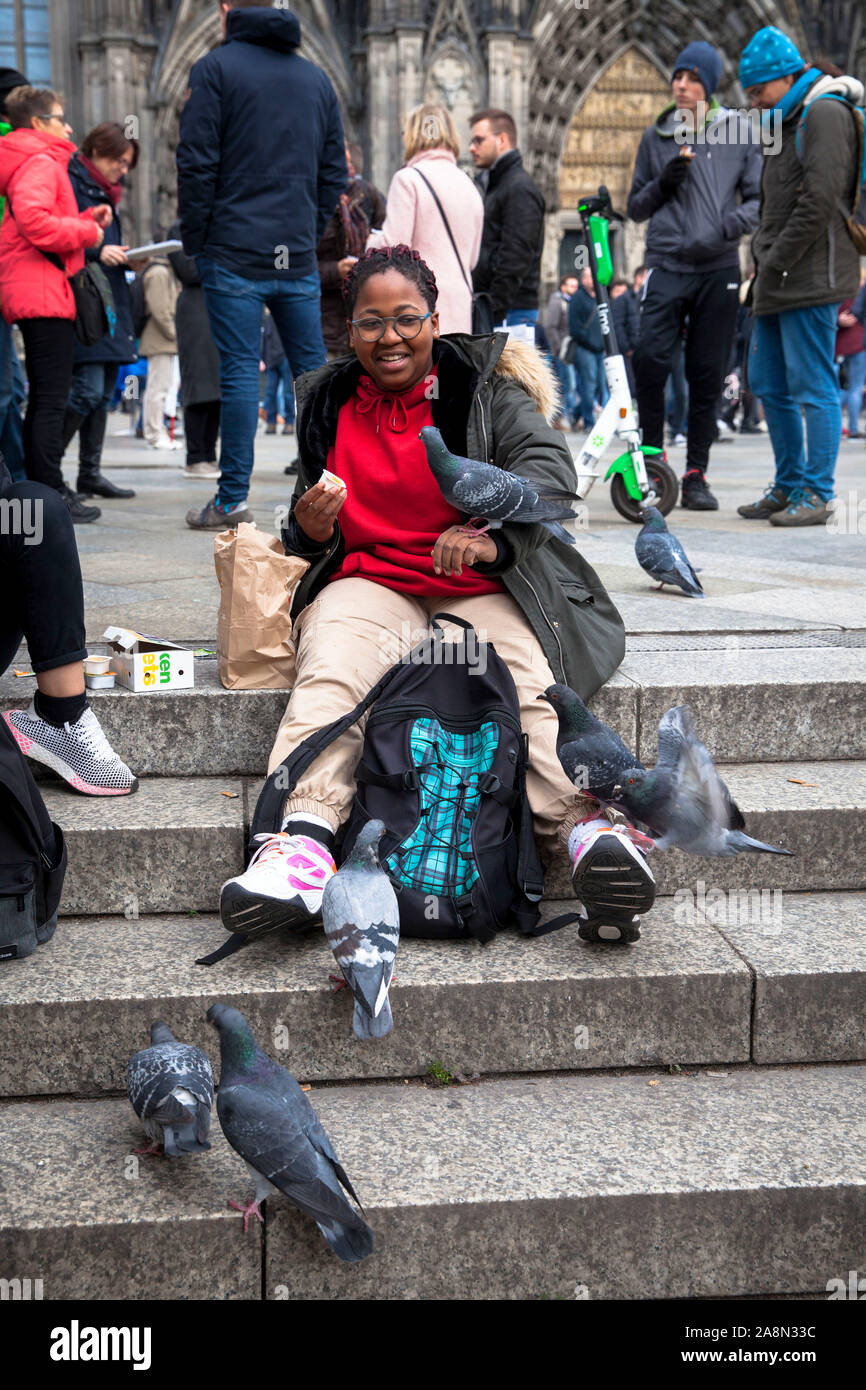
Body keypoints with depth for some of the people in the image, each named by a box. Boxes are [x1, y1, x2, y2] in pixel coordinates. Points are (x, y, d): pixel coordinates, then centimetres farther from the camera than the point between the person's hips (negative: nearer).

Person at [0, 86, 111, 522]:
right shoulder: (41, 162, -9)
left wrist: (87, 219, 13)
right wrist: (87, 232, -13)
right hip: (45, 293, -10)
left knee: (42, 397, 14)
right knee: (52, 398, -9)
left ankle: (37, 487, 19)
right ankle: (52, 492, -7)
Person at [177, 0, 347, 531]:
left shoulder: (215, 67, 0)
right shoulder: (317, 77, 15)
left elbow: (196, 162, -6)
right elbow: (334, 171, 15)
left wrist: (196, 240, 1)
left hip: (235, 252, -4)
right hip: (299, 258, 4)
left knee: (240, 371, -4)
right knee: (313, 369, 9)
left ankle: (233, 499, -2)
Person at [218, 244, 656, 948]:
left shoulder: (483, 386, 7)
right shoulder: (329, 404, 17)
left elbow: (548, 462, -10)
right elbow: (308, 539, 23)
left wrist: (491, 534, -30)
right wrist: (310, 531, -4)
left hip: (482, 589, -1)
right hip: (368, 584, 1)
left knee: (530, 685, -31)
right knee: (332, 674, -32)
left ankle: (589, 827, -51)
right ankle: (304, 841, -51)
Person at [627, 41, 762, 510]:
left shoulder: (738, 131, 6)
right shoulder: (655, 137, 11)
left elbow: (759, 198, 6)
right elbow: (636, 207, 15)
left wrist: (728, 226, -12)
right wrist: (664, 182, -4)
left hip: (719, 269, 0)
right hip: (667, 265, 0)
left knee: (707, 374, 1)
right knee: (649, 359, -16)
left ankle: (696, 473, 9)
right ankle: (652, 454, 2)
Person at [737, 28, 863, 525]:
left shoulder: (825, 112, -9)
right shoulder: (794, 119, 22)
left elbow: (820, 199, -19)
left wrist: (777, 263, -16)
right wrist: (765, 257, 11)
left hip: (812, 278, -10)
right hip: (779, 281, 10)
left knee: (814, 388, -8)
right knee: (769, 386, 12)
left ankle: (817, 495, -4)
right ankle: (789, 486, 20)